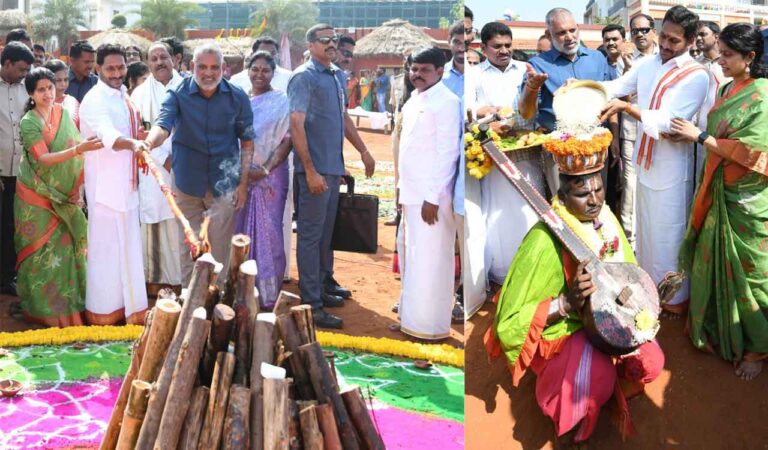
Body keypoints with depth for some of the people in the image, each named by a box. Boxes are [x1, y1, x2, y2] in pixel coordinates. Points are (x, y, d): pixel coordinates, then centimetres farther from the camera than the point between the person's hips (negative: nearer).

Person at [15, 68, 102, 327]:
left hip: (64, 196, 4)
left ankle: (65, 304, 16)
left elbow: (76, 145, 6)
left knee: (65, 249, 5)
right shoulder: (28, 123, -12)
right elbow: (43, 158, -22)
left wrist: (77, 189, 0)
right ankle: (39, 307, 14)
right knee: (40, 252, 3)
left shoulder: (64, 113, 2)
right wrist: (77, 150, -36)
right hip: (37, 195, -4)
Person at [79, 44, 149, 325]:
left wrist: (139, 141, 6)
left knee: (127, 246, 15)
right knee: (105, 248, 1)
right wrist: (133, 143, -53)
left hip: (126, 183, 8)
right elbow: (108, 135, -36)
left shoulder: (123, 96, 11)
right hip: (104, 186, -8)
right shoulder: (94, 100, -17)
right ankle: (103, 311, 13)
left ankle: (128, 306, 27)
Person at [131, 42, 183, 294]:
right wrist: (163, 158, -11)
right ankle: (155, 277, 6)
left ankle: (180, 275, 7)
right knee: (154, 221, 0)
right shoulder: (141, 93, 7)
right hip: (153, 167, 0)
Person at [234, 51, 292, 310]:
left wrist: (266, 169, -14)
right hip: (240, 175, 4)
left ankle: (269, 294, 6)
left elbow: (287, 139, -5)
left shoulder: (282, 102, 0)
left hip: (271, 175, -4)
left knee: (269, 231, -2)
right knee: (240, 231, 6)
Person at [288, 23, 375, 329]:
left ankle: (321, 287, 29)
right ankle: (311, 304, 2)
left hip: (334, 167, 8)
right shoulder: (304, 77, -11)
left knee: (325, 232, 16)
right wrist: (310, 171, -21)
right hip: (315, 169, -8)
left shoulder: (337, 76, 13)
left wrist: (363, 151, 23)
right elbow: (297, 125, -17)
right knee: (310, 235, -3)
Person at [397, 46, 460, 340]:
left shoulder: (447, 102, -13)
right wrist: (402, 187, 17)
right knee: (413, 258, 15)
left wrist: (433, 198, -20)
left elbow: (448, 152, -17)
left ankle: (431, 326, 5)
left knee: (429, 260, -4)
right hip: (412, 193, 9)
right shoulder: (414, 101, 14)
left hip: (431, 196, -9)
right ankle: (411, 318, 26)